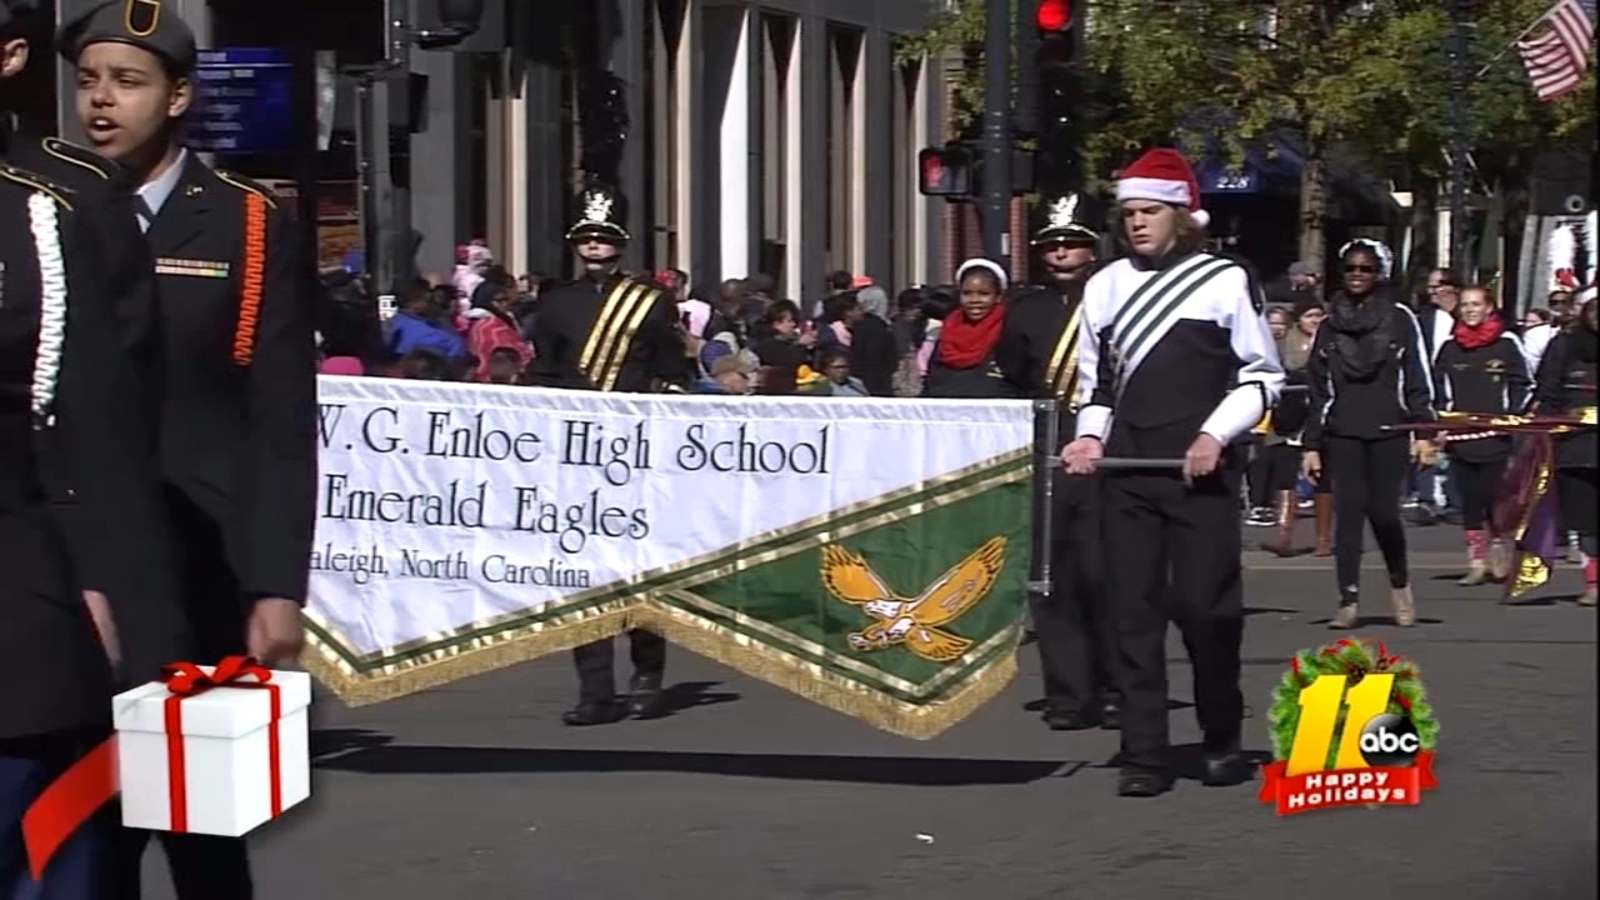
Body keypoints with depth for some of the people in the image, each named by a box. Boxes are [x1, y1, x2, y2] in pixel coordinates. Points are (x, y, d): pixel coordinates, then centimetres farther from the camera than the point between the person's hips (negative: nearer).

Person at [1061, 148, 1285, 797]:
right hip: (1126, 470, 3)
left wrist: (1214, 435, -9)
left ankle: (1223, 739, 17)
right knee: (1133, 609, 0)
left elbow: (1262, 376, 2)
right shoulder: (1105, 287, 10)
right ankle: (1144, 756, 4)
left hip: (1201, 471, -3)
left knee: (1205, 606, -5)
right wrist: (1090, 434, 2)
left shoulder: (1225, 282, 0)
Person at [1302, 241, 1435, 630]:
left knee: (1382, 511, -7)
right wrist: (1312, 444, 9)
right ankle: (1349, 601, -2)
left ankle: (1400, 584, 18)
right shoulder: (1330, 324, 13)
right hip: (1342, 433, 2)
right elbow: (1318, 388, 14)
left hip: (1388, 431, -2)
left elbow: (1418, 378, 4)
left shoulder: (1400, 318, 6)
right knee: (1347, 512, -4)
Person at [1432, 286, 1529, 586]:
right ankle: (1476, 562, 8)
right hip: (1460, 438, 3)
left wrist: (1510, 420, -6)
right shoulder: (1449, 348, 10)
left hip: (1495, 437, -3)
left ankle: (1499, 557, 12)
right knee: (1470, 501, 3)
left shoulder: (1507, 344, 2)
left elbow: (1522, 387, 5)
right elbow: (1439, 391, 15)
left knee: (1494, 497, -5)